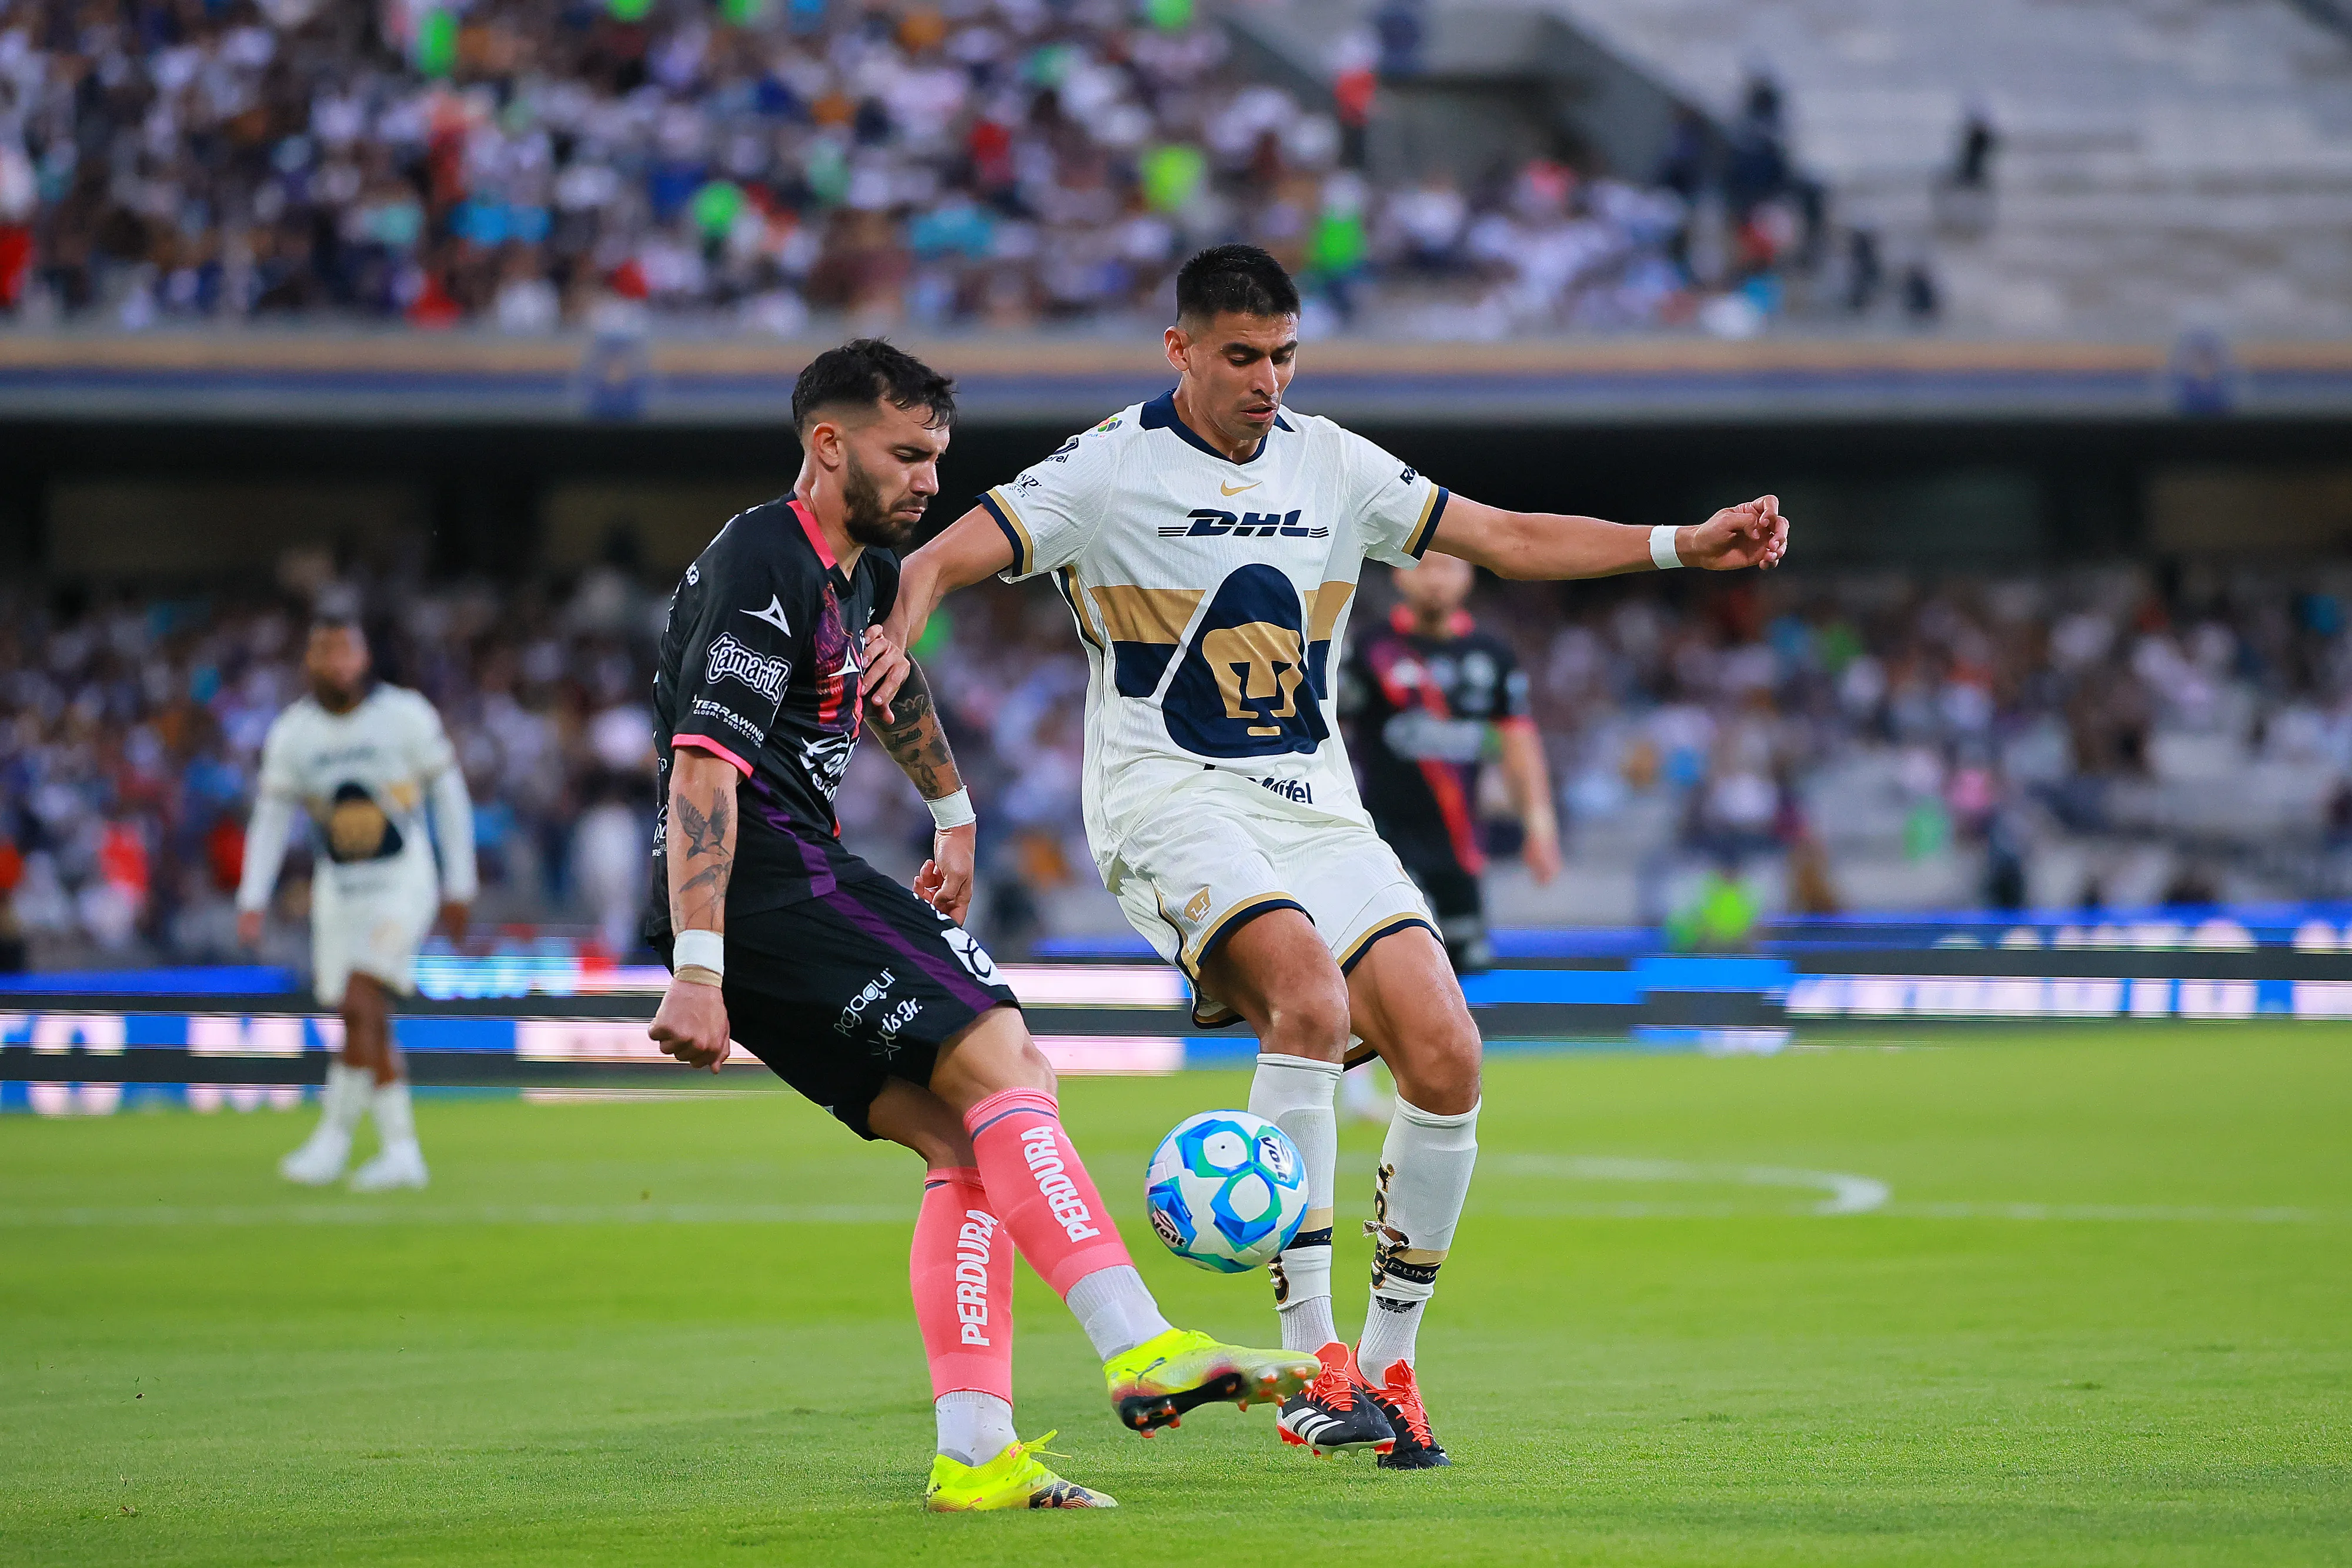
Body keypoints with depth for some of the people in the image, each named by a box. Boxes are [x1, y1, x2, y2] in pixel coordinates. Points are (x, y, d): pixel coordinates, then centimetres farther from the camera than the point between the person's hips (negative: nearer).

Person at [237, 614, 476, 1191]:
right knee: (368, 1024, 3)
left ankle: (333, 1138, -10)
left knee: (360, 1006, -18)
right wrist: (252, 899, -8)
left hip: (402, 881, -4)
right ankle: (402, 1151, 10)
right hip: (338, 888, 4)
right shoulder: (292, 732, 0)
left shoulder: (406, 715, -9)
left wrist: (460, 885, 0)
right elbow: (272, 816, 3)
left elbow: (449, 796, -1)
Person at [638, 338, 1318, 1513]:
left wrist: (953, 811, 52)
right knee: (997, 1062, -19)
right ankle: (1141, 1352, -28)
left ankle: (973, 1456, -4)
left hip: (802, 875, 10)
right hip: (760, 883, -10)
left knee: (964, 1141, 1)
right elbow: (703, 767, -22)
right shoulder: (762, 570, -14)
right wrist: (695, 968, -28)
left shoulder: (864, 571, 18)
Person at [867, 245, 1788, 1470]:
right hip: (1172, 805, -5)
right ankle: (1311, 1362, -29)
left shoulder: (1333, 467, 12)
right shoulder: (1110, 469, -3)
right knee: (1310, 998, -32)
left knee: (1444, 1055, -11)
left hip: (1316, 807, 6)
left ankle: (1387, 1367, 6)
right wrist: (897, 634, -33)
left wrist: (1688, 544, 8)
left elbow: (1508, 540, 16)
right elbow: (942, 560, -10)